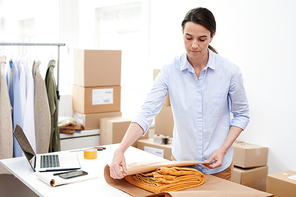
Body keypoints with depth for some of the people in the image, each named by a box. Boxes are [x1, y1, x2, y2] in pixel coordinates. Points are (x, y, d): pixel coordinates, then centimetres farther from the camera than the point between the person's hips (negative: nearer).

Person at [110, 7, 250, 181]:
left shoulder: (229, 71, -12)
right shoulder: (170, 71, -12)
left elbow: (241, 114, -1)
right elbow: (147, 112, -19)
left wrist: (223, 150, -13)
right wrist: (120, 150, -31)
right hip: (181, 160, 1)